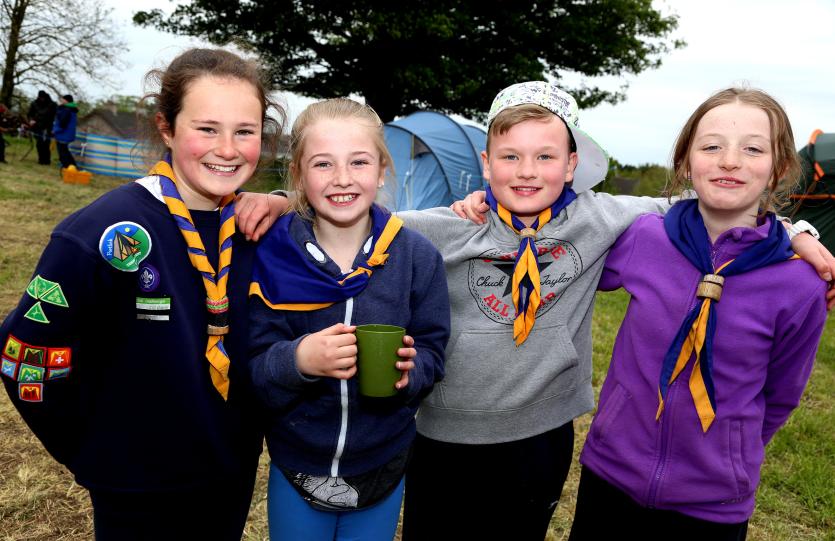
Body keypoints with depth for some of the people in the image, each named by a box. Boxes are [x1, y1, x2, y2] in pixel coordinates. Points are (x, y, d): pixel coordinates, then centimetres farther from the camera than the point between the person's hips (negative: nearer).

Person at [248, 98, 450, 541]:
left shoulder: (418, 257, -11)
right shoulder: (271, 255, -13)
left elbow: (431, 355, -5)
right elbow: (251, 371, -12)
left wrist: (408, 370, -26)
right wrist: (298, 359, -32)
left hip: (383, 470, 1)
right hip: (295, 469, 0)